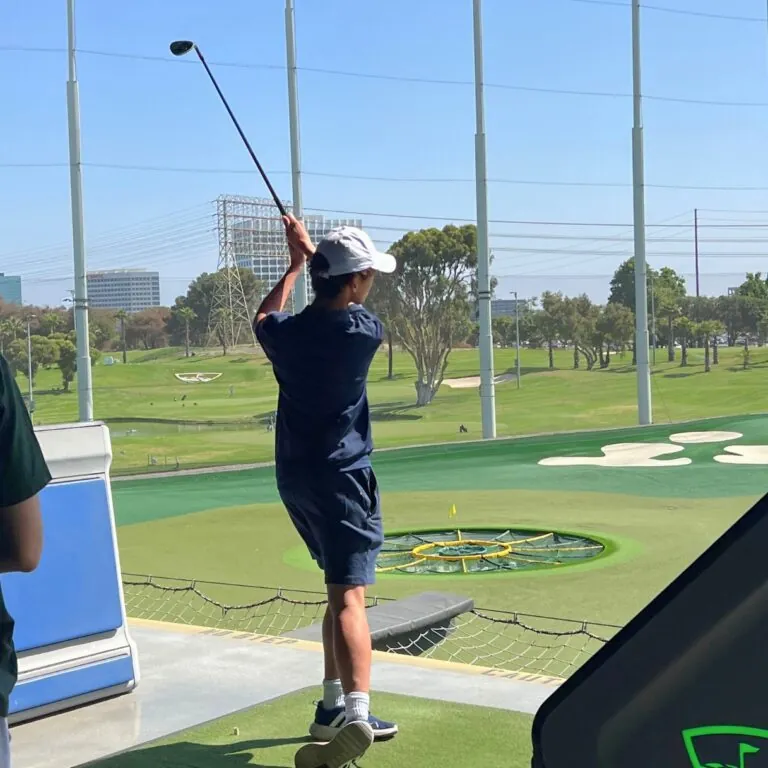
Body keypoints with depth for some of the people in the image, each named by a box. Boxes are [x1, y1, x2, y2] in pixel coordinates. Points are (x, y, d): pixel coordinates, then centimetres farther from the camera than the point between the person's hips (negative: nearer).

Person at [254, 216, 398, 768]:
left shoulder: (286, 333, -2)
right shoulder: (364, 331, -12)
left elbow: (265, 317, 25)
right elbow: (349, 310, 14)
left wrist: (297, 263, 30)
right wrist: (311, 250, 22)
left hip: (295, 477, 6)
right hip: (342, 477, -6)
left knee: (342, 589, 20)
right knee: (349, 595, -16)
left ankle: (334, 707, 27)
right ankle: (355, 712, -33)